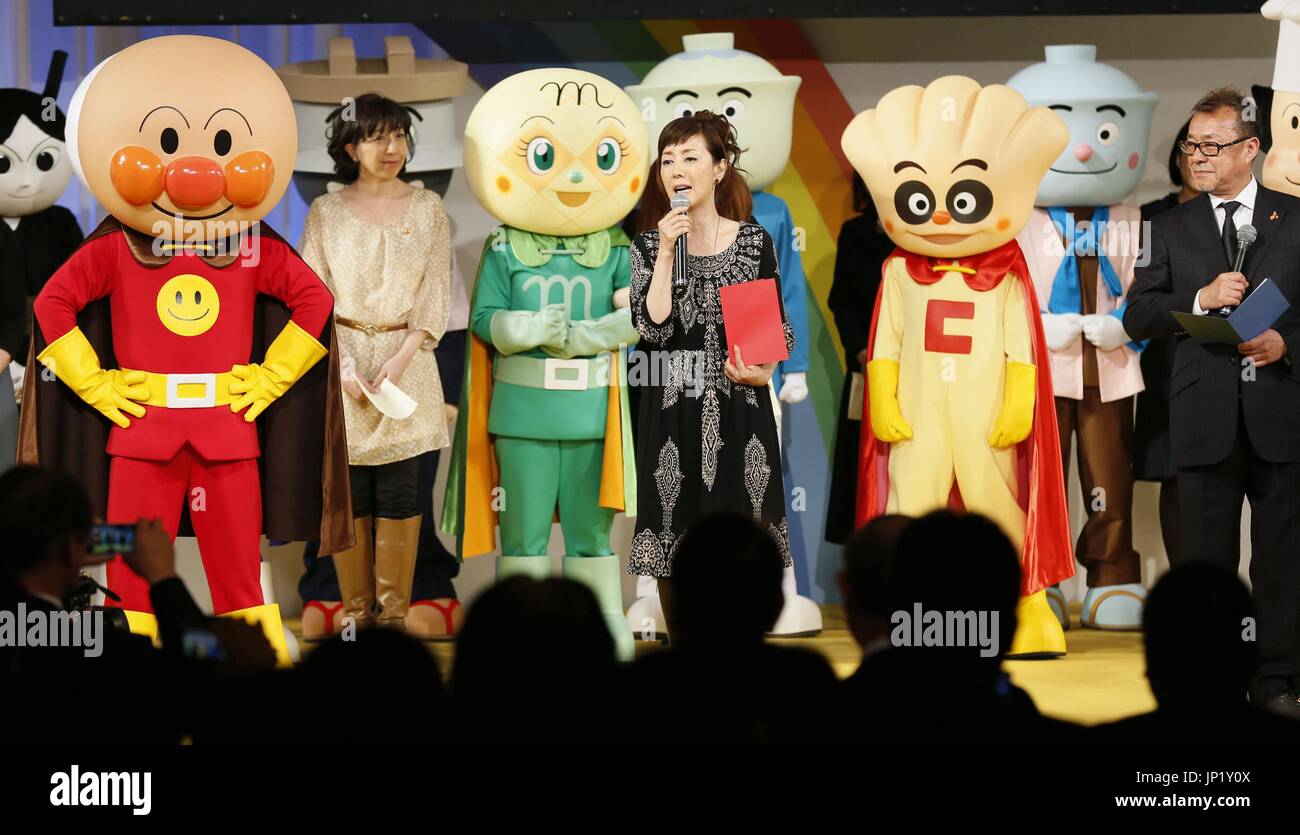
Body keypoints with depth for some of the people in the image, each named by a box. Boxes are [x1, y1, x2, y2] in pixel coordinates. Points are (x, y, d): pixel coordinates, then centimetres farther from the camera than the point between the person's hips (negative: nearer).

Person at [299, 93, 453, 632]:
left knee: (399, 495, -1)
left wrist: (398, 361, -10)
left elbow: (436, 298, 2)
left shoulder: (427, 208, 5)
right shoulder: (326, 213, 4)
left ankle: (394, 612, 4)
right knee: (350, 494, 0)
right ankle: (356, 611, 7)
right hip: (342, 360, 0)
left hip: (407, 364, 0)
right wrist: (346, 368, -11)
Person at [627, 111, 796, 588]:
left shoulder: (755, 242, 3)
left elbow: (779, 329, 8)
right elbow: (653, 329, -11)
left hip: (739, 414, 0)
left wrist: (764, 371, -11)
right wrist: (667, 251, -12)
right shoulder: (648, 246, 3)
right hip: (673, 416, 0)